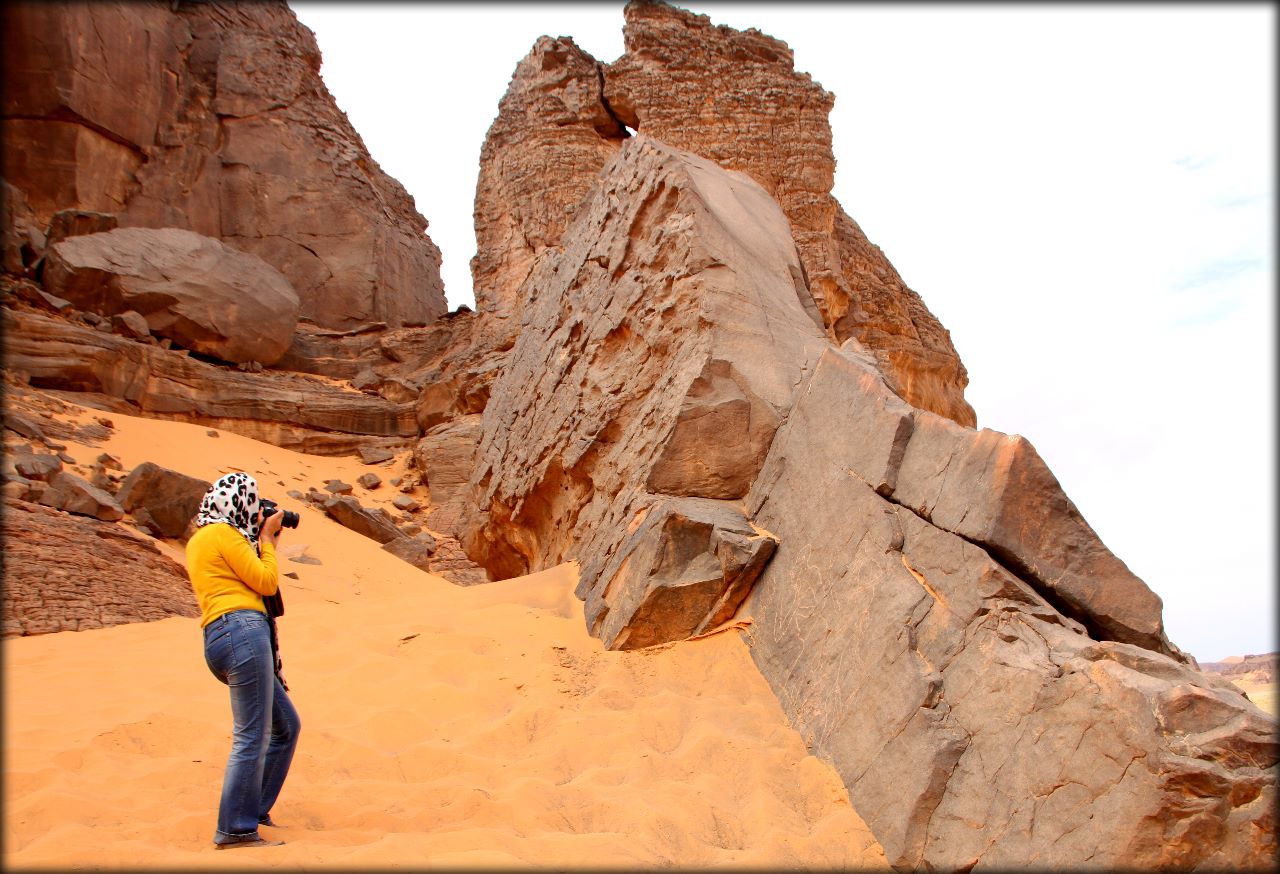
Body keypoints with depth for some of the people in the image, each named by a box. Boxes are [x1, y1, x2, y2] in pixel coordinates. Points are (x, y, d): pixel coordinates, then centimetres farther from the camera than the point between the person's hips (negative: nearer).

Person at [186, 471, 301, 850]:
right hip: (241, 632, -10)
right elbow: (266, 582, -5)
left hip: (221, 640, 10)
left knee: (286, 726, 15)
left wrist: (266, 541, 23)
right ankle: (235, 830, -2)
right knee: (251, 737, -7)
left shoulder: (199, 540, 25)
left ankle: (253, 808, 21)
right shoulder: (224, 534, -4)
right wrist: (267, 539, 7)